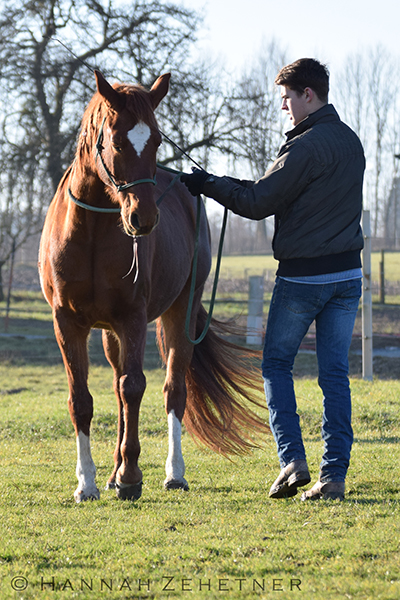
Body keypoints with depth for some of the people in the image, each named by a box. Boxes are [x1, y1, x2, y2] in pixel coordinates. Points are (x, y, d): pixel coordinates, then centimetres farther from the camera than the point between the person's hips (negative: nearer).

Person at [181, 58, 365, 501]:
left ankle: (292, 459, -2)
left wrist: (208, 185, -2)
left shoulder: (305, 147, -16)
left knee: (276, 363, 9)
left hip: (302, 275, -7)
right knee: (335, 373, 6)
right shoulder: (351, 141, 10)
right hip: (347, 272, 7)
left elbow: (259, 204, -14)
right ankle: (334, 475, 2)